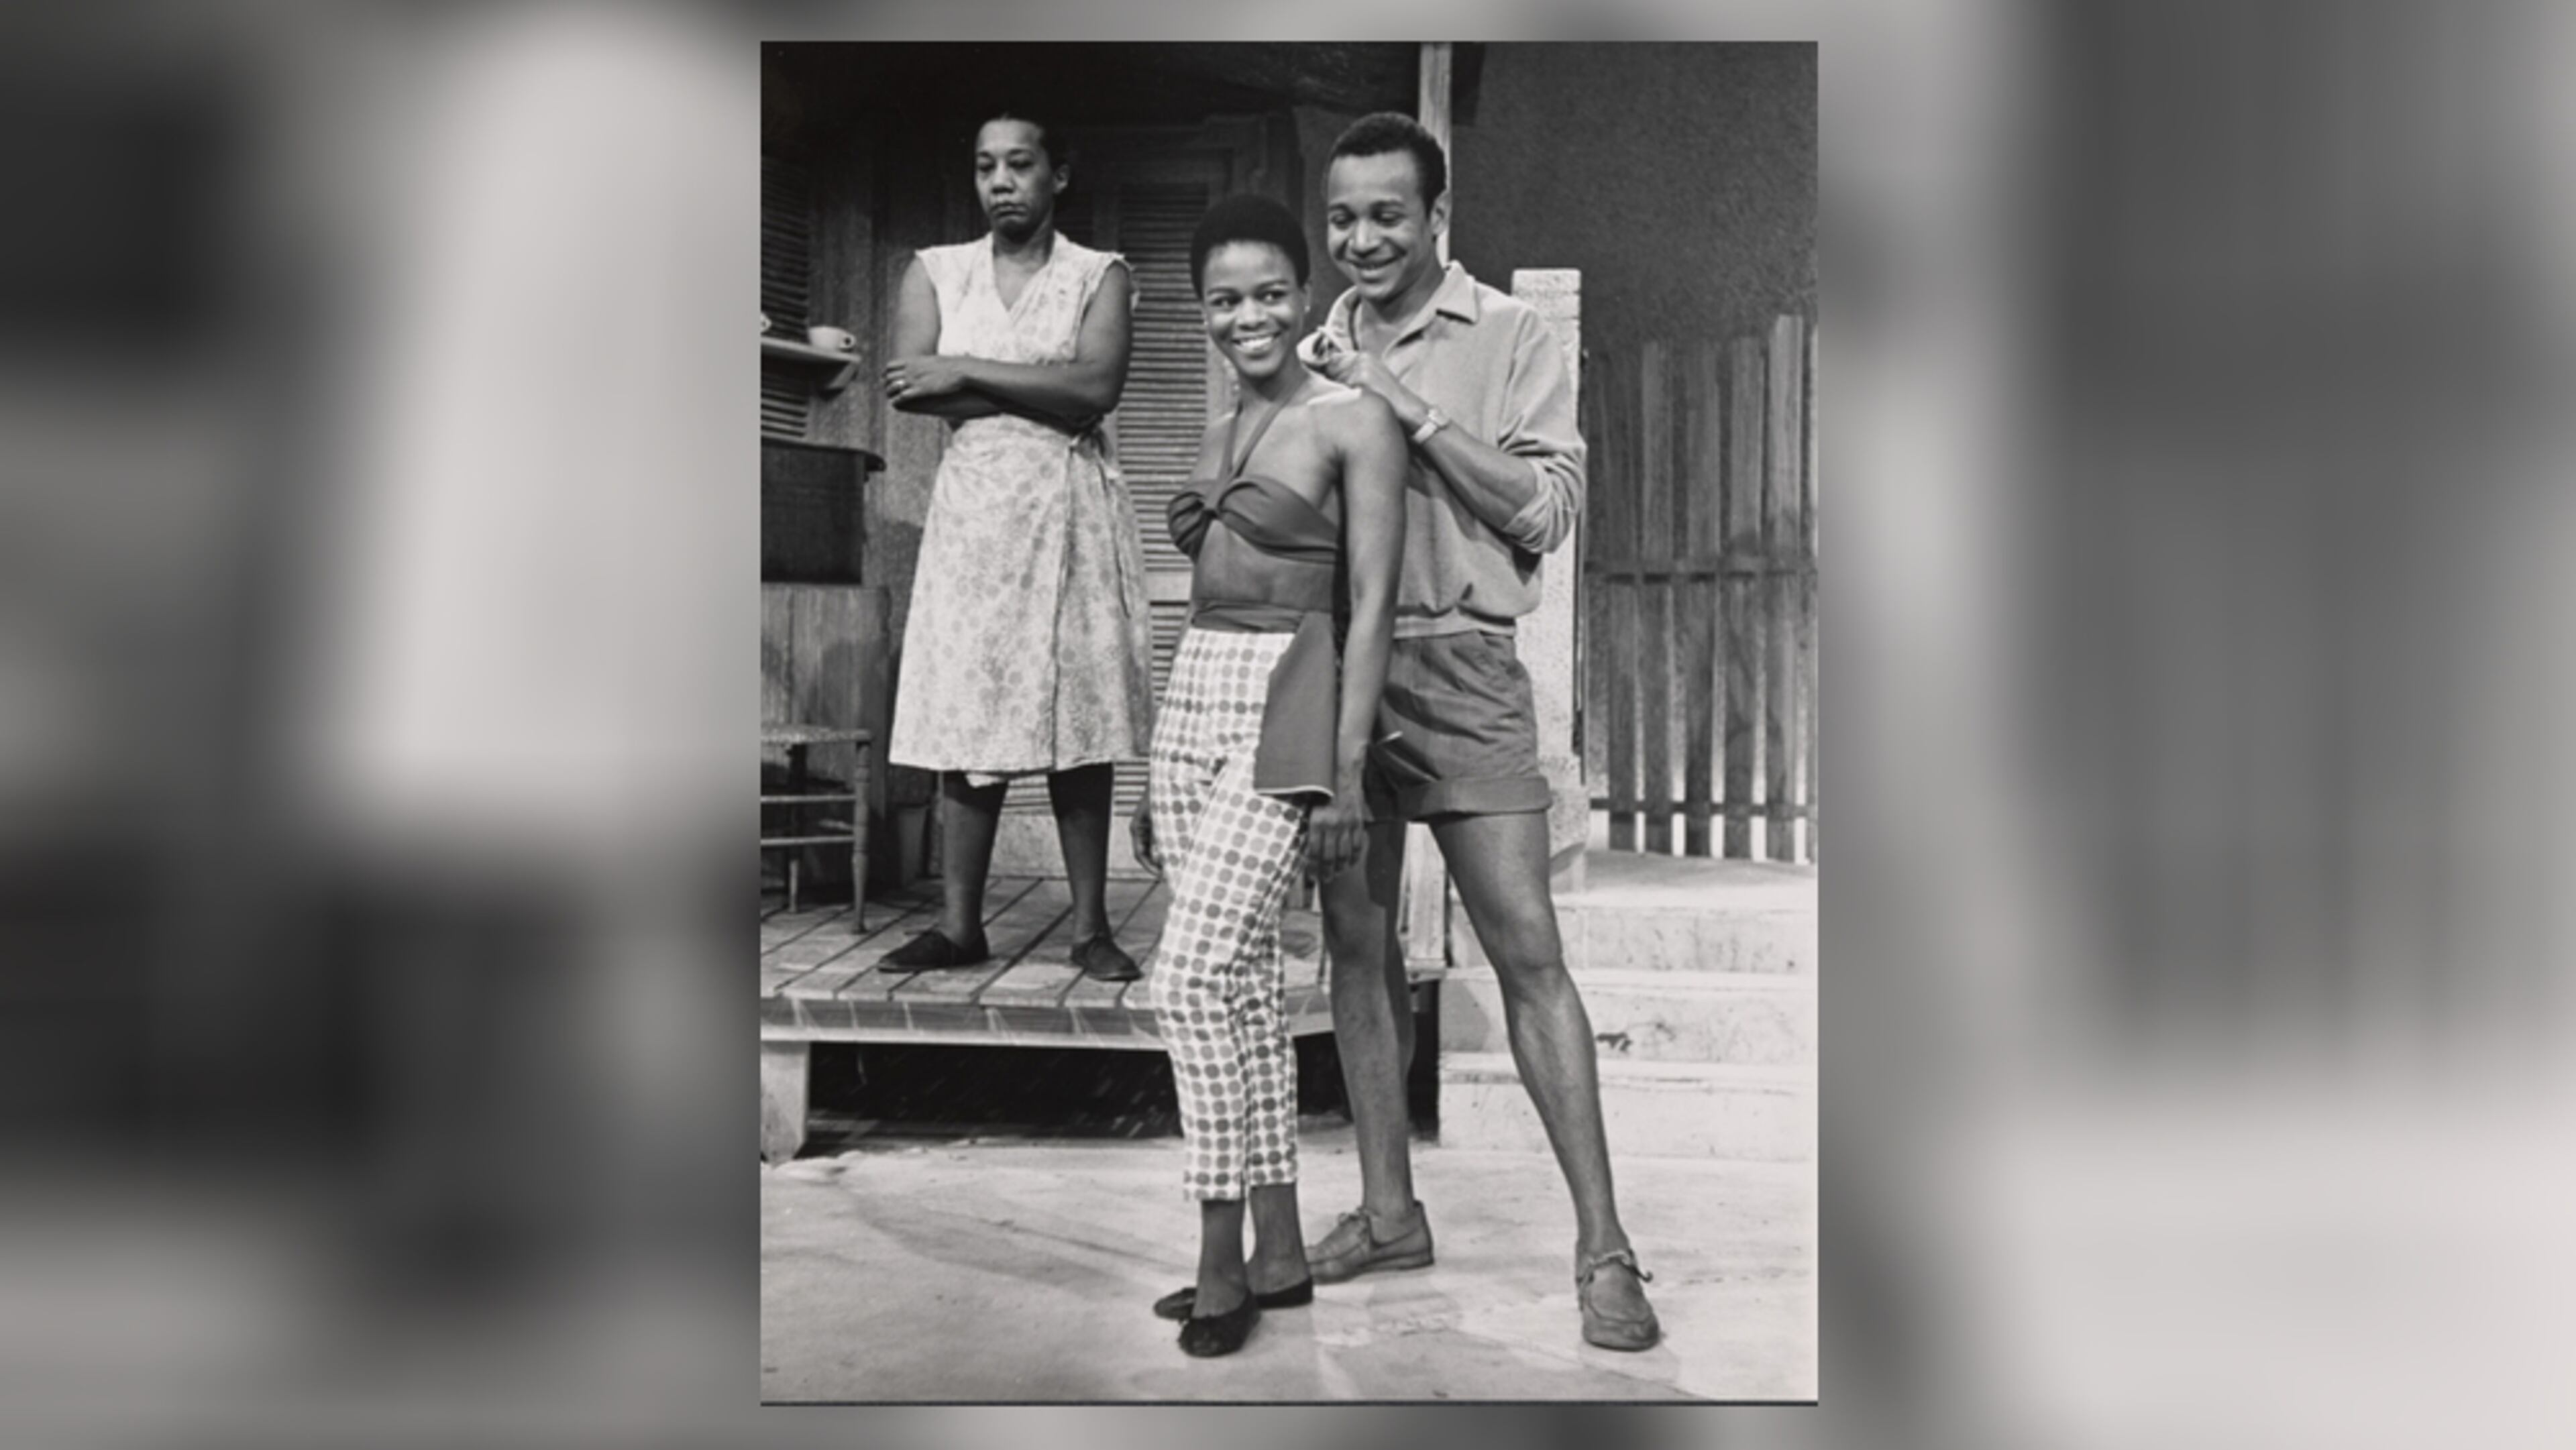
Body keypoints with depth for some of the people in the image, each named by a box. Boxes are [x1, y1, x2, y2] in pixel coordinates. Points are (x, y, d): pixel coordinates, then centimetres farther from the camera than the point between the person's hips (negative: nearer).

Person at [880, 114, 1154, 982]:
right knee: (967, 720, 0)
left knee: (1079, 720, -2)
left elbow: (1098, 385, -12)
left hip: (1071, 511, -1)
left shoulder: (1099, 274, 6)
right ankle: (959, 925, 7)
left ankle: (1091, 927, 5)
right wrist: (1041, 394, -8)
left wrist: (966, 373, -9)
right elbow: (907, 383, -5)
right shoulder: (935, 272, 12)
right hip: (973, 509, 2)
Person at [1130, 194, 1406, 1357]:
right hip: (1190, 699, 8)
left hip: (1280, 709, -8)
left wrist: (1346, 773, -16)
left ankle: (1222, 1261, 0)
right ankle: (1279, 1253, 17)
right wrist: (1157, 772, 17)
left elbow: (1371, 604, -10)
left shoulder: (1354, 421, -4)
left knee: (1196, 976, -13)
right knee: (1242, 983, 8)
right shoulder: (1220, 433, 17)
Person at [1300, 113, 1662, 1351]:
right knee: (1357, 945, 9)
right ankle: (1388, 1212, 22)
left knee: (1527, 954, -6)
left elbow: (1549, 509, -9)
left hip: (1457, 665, -4)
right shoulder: (1316, 355, 14)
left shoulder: (1505, 335, 1)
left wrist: (1413, 407, -13)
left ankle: (1603, 1246, 2)